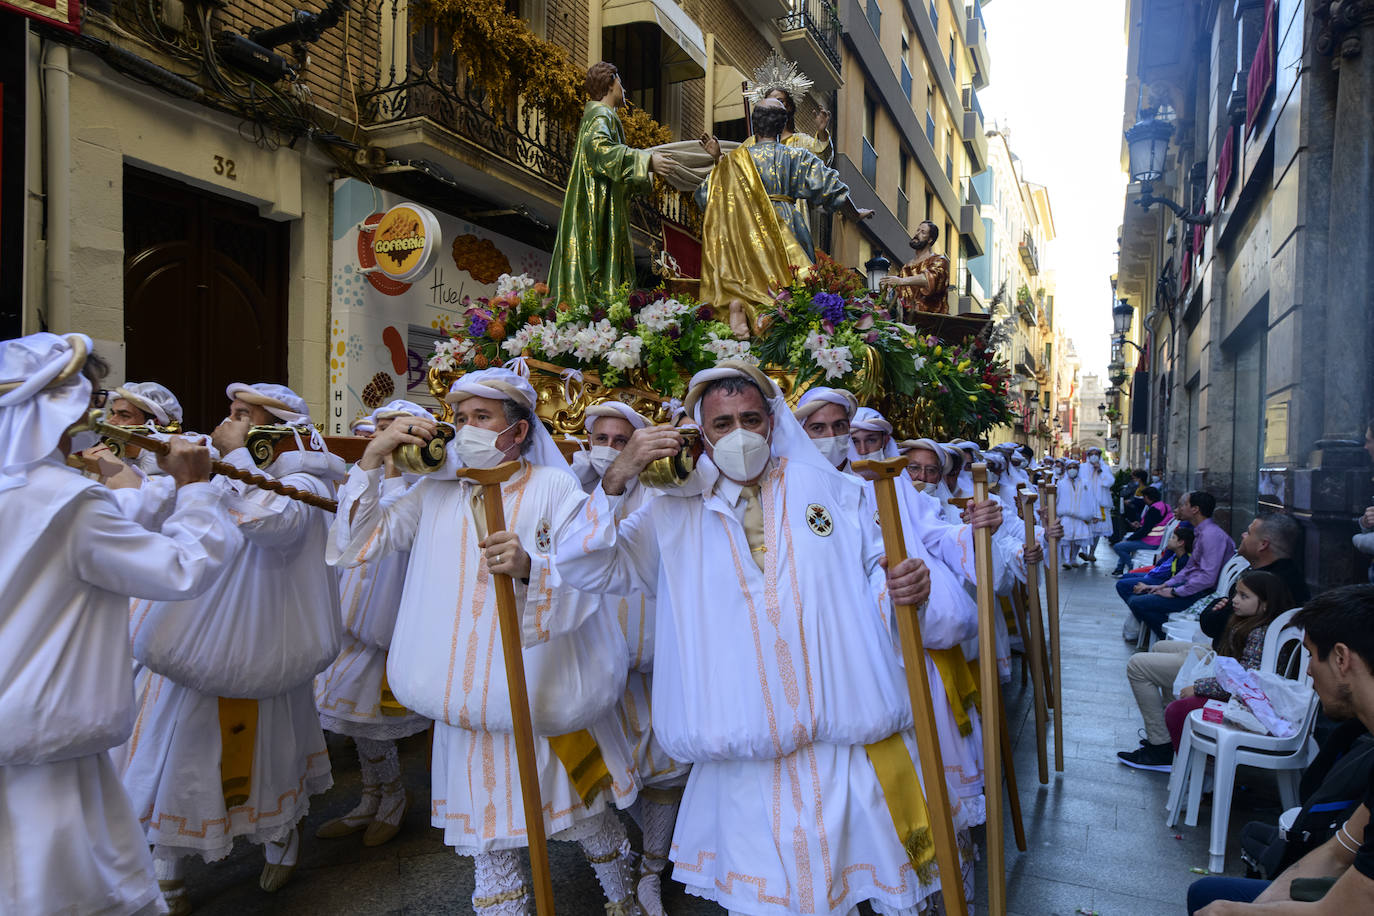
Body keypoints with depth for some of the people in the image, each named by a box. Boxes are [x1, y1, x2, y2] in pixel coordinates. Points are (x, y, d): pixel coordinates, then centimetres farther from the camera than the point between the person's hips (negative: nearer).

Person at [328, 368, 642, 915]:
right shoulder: (437, 492, 6)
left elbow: (585, 583, -15)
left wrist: (530, 567, -35)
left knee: (588, 817, 14)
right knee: (488, 833, 12)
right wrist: (372, 459, -7)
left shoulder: (554, 488, -6)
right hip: (471, 699, 3)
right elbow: (359, 542, 2)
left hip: (545, 692, -2)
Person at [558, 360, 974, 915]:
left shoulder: (835, 491, 9)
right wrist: (618, 478, -14)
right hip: (748, 758, 0)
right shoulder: (675, 518, 6)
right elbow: (583, 568, -1)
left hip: (854, 740, 1)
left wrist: (906, 584, -15)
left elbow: (877, 574, 9)